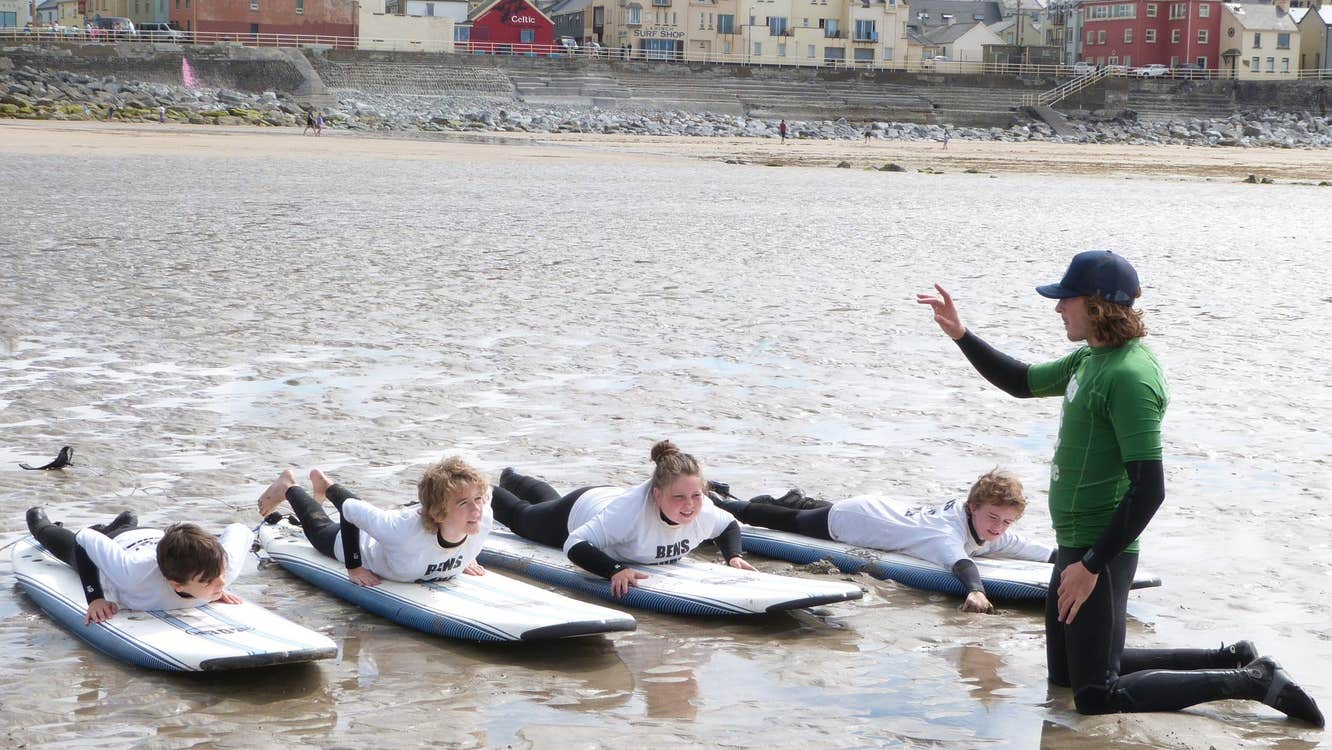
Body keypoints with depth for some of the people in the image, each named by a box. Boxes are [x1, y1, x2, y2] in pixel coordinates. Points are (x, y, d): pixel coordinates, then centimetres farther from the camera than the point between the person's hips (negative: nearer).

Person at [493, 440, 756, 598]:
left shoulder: (703, 510, -36)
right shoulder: (631, 509, -53)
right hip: (580, 509, -5)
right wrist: (616, 570, -66)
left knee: (551, 501, 40)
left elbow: (729, 525, -12)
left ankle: (512, 480, 71)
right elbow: (575, 545, -53)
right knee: (521, 515, 30)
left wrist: (734, 557, -31)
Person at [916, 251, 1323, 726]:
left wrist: (1092, 564, -24)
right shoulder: (1091, 358, 7)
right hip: (1075, 544, 10)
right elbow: (1021, 382, 24)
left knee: (1096, 697, -4)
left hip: (1100, 550, -10)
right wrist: (961, 335, 14)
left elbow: (1148, 489, -27)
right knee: (1064, 674, 21)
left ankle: (1251, 682, 2)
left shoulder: (1129, 376, -23)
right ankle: (1227, 660, 24)